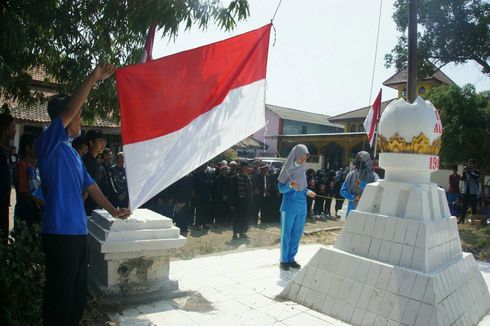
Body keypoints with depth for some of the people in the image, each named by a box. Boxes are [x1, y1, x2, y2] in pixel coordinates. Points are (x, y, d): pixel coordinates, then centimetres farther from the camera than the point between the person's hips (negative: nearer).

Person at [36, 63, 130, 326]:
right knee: (60, 296, 0)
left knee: (78, 295, 17)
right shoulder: (48, 144, -7)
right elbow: (68, 110, -23)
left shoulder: (73, 153, 18)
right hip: (60, 232, -9)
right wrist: (93, 78, -24)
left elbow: (90, 185, 19)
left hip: (77, 230, 9)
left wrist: (112, 210, 14)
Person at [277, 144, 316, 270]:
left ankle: (291, 258, 22)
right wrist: (290, 185, -27)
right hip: (289, 205, -5)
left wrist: (307, 192, -2)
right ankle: (284, 260, 15)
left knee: (297, 233, 10)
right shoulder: (287, 169, -9)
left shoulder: (303, 168, 7)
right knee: (286, 233, 4)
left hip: (302, 206, 5)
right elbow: (281, 188, -8)